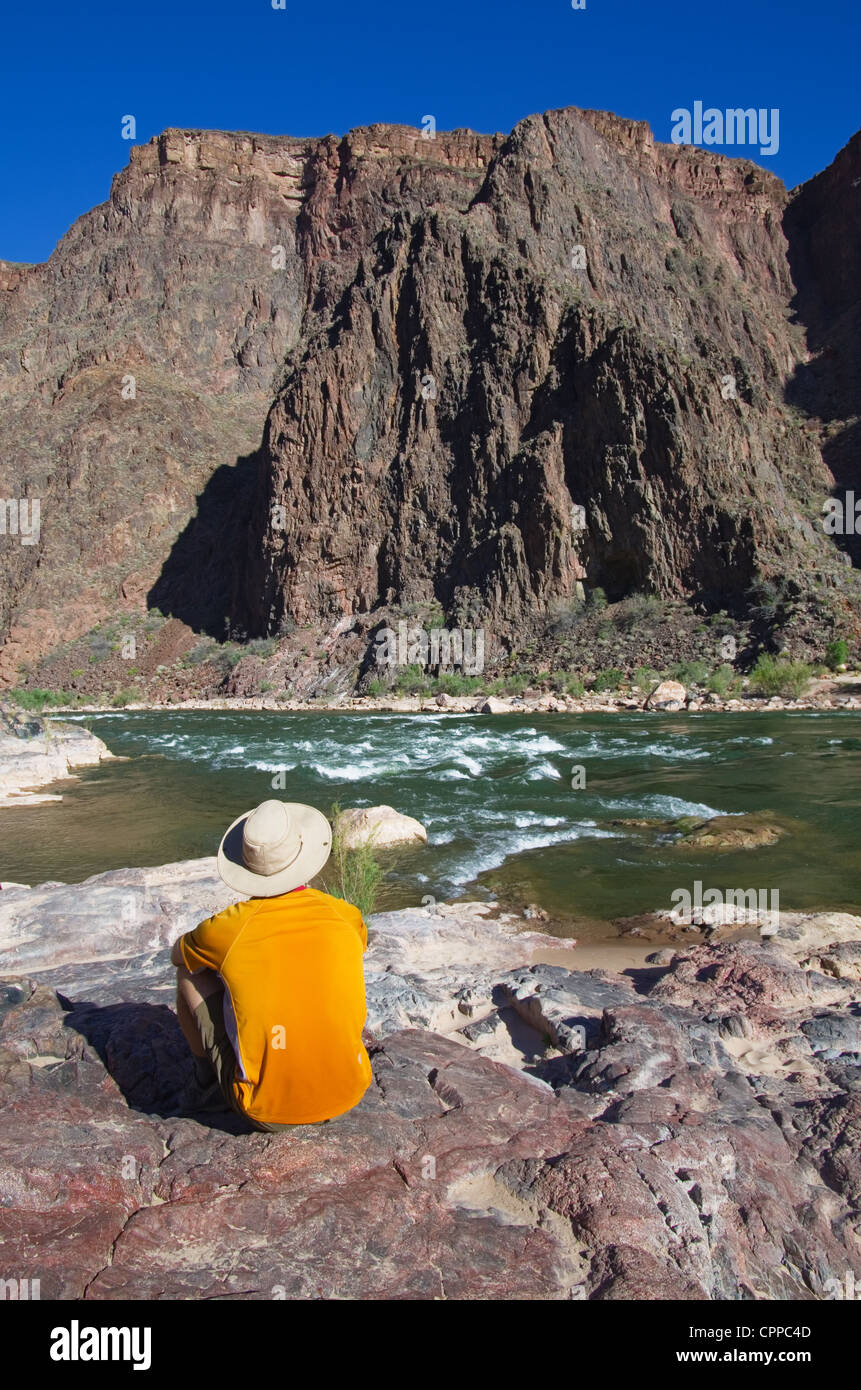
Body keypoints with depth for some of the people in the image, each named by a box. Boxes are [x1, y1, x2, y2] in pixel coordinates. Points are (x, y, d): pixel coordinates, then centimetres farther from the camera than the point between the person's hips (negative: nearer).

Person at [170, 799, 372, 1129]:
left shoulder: (227, 929, -14)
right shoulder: (345, 917, -8)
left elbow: (177, 954, 11)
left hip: (264, 1111, -2)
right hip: (346, 1097, 3)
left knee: (191, 974, 11)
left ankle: (207, 1081, 28)